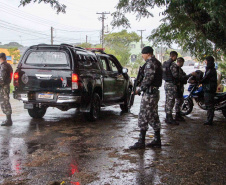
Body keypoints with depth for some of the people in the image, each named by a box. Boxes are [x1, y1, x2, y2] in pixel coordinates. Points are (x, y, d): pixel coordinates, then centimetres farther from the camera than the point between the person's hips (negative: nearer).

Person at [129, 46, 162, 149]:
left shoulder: (150, 63, -13)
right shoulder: (157, 63, 19)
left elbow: (148, 79, -21)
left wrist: (139, 89, -12)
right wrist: (141, 88, 15)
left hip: (149, 93, -10)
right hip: (155, 92, 10)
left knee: (143, 117, -8)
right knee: (153, 117, 13)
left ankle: (141, 142, -7)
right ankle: (157, 140, 18)